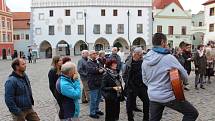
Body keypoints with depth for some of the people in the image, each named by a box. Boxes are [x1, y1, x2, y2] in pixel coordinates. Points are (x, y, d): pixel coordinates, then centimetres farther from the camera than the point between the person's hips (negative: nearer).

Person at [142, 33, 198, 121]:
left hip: (152, 97, 7)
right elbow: (184, 75, -7)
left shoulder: (145, 60, 1)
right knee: (193, 113, 9)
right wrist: (184, 82, 15)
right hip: (168, 96, -6)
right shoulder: (168, 58, -17)